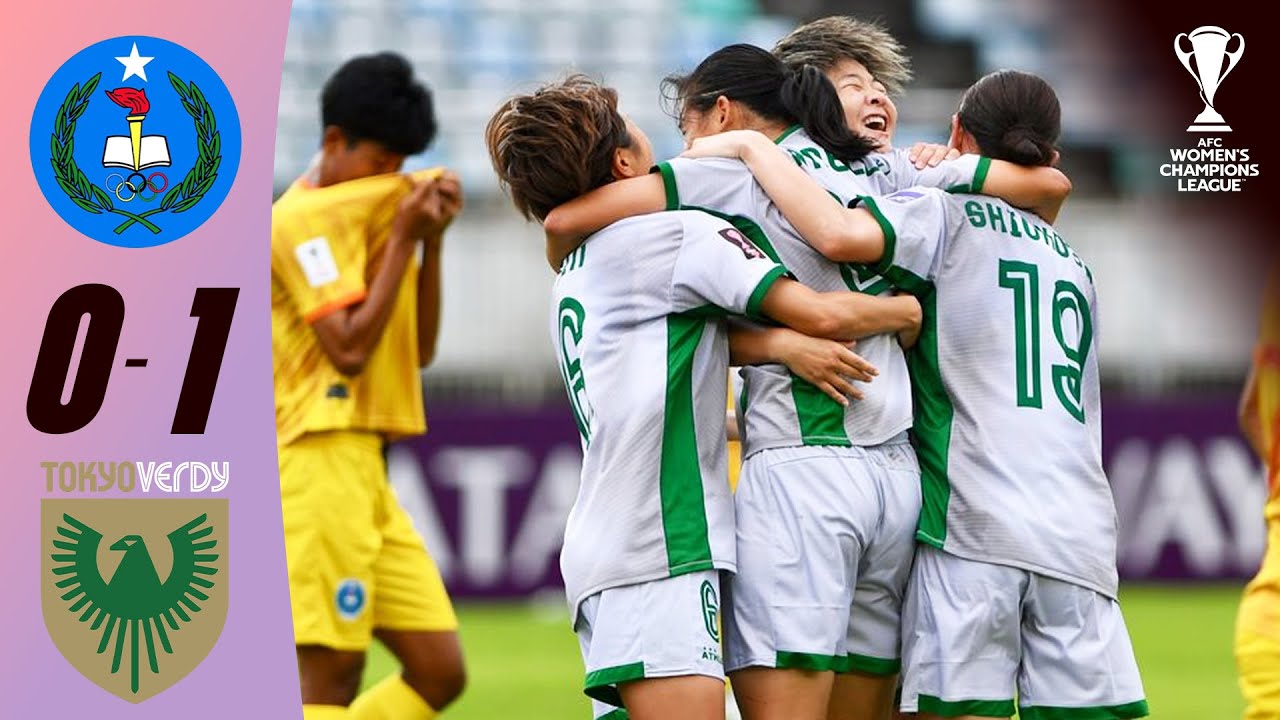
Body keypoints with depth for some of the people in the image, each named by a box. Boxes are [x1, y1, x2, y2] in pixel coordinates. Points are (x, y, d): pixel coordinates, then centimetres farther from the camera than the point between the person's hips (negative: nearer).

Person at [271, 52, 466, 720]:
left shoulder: (374, 215, 20)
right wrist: (404, 238, -11)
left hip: (364, 471, 9)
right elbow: (349, 347, -17)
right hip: (320, 461, -9)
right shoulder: (302, 218, -8)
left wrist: (433, 239, 7)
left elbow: (419, 349, 18)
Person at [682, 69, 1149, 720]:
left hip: (974, 523, -5)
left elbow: (841, 234, -13)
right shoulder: (1074, 265, 27)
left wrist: (750, 147, 0)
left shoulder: (945, 214, 7)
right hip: (1080, 541, 5)